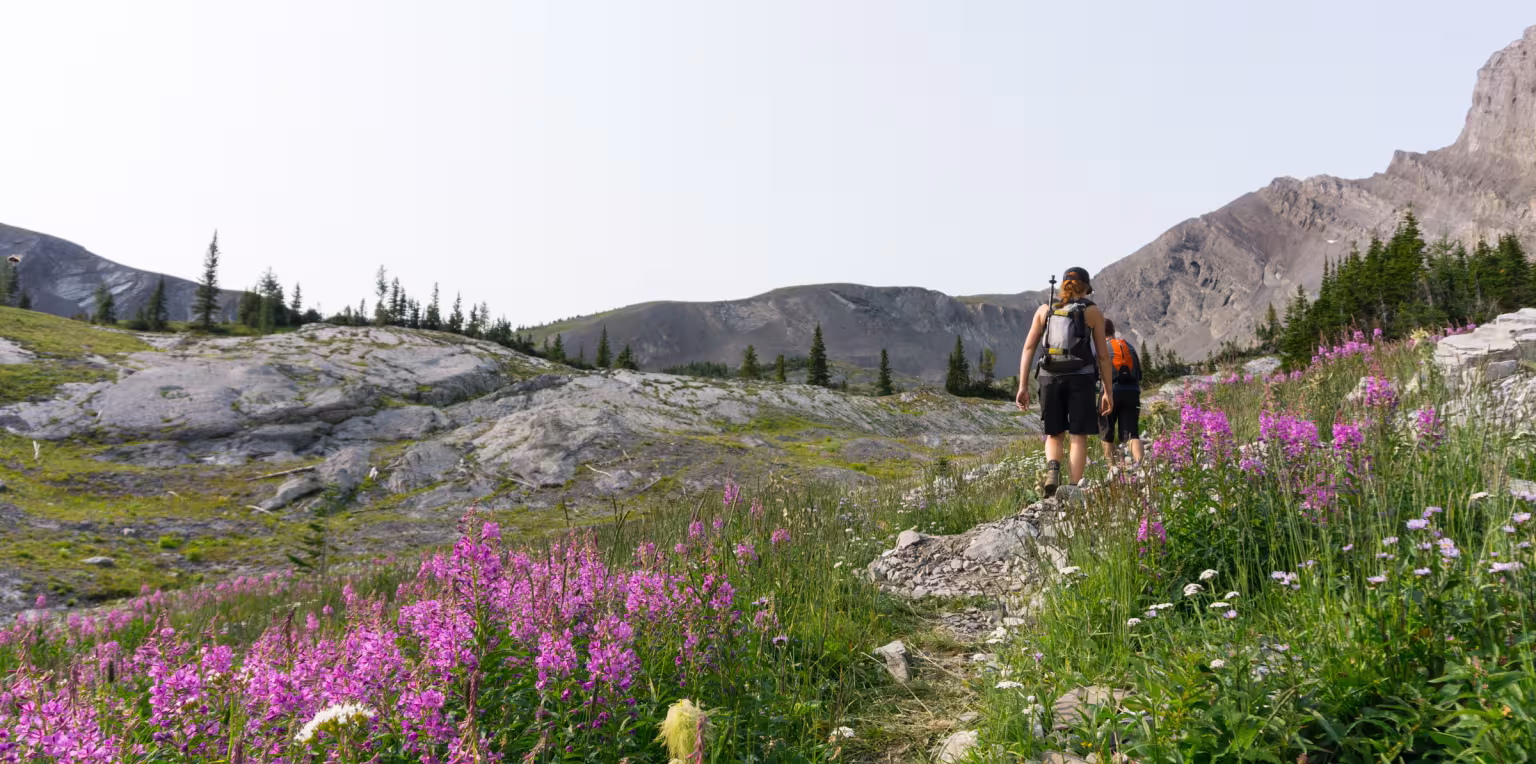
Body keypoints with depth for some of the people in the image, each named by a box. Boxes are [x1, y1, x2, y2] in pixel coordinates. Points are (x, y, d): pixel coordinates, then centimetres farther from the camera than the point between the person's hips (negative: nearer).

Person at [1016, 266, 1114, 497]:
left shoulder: (1045, 310, 10)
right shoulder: (1093, 312, 5)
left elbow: (1029, 348, 3)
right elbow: (1102, 355, 2)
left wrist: (1023, 387, 3)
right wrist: (1108, 391, 7)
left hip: (1050, 378, 2)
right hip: (1081, 378, -2)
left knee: (1054, 435, 14)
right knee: (1078, 436, 4)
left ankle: (1052, 469, -14)